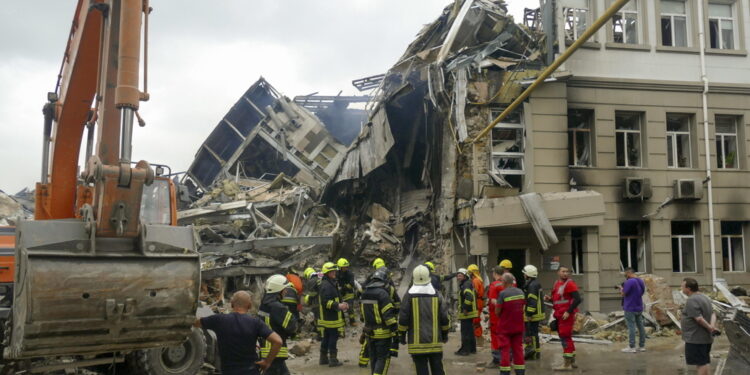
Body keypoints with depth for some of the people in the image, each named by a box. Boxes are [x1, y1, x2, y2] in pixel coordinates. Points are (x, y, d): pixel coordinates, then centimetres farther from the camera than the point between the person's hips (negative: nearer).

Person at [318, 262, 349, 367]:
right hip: (331, 318, -11)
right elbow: (326, 302, -25)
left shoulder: (330, 283, 17)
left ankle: (323, 358, 24)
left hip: (326, 318, 11)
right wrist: (338, 306, -26)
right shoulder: (327, 285, -18)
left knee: (326, 338, 16)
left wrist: (341, 305, 18)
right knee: (333, 337, -5)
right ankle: (333, 360, -2)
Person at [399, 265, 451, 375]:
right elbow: (444, 318, 3)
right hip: (435, 341, 3)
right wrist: (445, 334, 16)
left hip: (417, 342, -2)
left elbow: (403, 318, -7)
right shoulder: (436, 295, 1)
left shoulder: (410, 295, -6)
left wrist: (402, 335, 5)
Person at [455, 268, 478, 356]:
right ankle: (472, 348, 26)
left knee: (465, 332, -5)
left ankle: (465, 350, -1)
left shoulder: (466, 285, -17)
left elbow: (469, 297, -31)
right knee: (470, 331, 17)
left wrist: (465, 309, -25)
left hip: (466, 313, -11)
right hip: (470, 312, 11)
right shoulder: (463, 285, 16)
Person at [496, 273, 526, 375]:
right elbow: (522, 308, 9)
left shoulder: (503, 293, -18)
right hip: (518, 326, 5)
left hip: (506, 326, -5)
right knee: (518, 348, 12)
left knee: (505, 349, 3)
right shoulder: (521, 292, 1)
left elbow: (497, 312, -14)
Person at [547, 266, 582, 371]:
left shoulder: (570, 284, -13)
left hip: (567, 315, -9)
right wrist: (549, 298, 5)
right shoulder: (557, 283, 13)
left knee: (565, 337, -7)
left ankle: (567, 364, -3)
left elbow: (578, 299, -20)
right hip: (559, 315, 9)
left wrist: (569, 312, -21)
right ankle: (572, 361, 29)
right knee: (566, 337, 17)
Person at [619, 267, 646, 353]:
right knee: (640, 326, 11)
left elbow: (623, 294, -16)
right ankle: (642, 346, 15)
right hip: (639, 308, 8)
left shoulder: (629, 282, -17)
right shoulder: (641, 281, 11)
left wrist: (621, 289, 6)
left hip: (630, 308, -8)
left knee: (631, 327, -5)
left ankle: (632, 347, -4)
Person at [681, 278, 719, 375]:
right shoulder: (704, 297, 12)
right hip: (705, 338, 10)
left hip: (696, 338, -10)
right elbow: (712, 314, 7)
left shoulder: (692, 300, -20)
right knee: (704, 362, 18)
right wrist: (712, 326, -8)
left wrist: (710, 328, -15)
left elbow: (699, 319, -25)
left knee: (701, 363, -4)